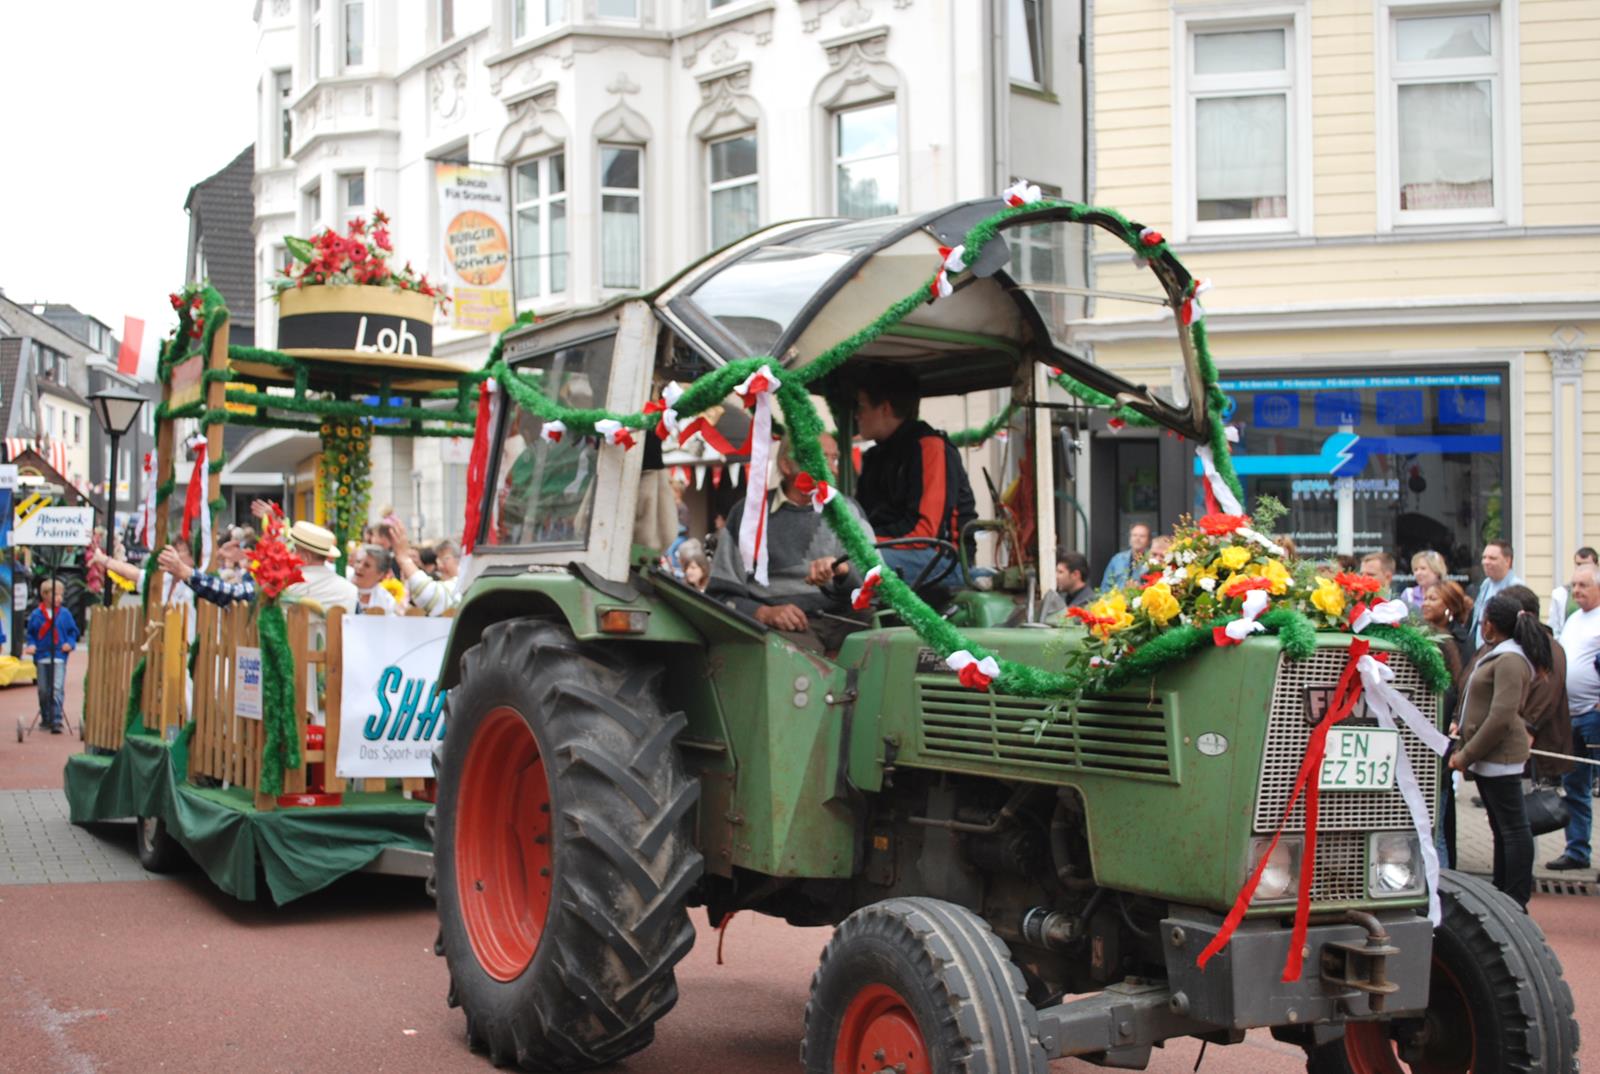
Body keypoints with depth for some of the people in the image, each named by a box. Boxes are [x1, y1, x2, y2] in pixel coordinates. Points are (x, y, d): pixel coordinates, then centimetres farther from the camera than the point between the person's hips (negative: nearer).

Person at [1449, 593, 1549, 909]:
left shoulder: (1510, 661, -18)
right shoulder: (1497, 654, 15)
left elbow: (1501, 717, -23)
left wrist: (1467, 754, -18)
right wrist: (1460, 722, 14)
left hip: (1500, 755, -11)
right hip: (1488, 755, 11)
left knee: (1513, 827, -7)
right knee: (1501, 826, 15)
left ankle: (1517, 903, -5)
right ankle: (1502, 894, 22)